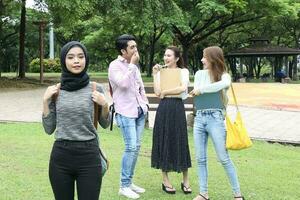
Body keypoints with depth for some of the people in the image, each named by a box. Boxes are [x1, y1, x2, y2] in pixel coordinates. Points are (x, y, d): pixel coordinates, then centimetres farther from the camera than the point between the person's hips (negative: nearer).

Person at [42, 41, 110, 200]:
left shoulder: (95, 89, -2)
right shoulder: (55, 91, 1)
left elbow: (105, 124, 9)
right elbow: (49, 129, 4)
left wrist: (104, 105, -8)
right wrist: (45, 101, -6)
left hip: (88, 156, -1)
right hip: (61, 156, 2)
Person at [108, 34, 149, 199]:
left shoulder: (134, 65, 14)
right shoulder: (115, 65, -8)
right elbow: (123, 83, -24)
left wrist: (145, 103, 14)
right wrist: (132, 64, -16)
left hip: (139, 111, 7)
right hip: (125, 112, -7)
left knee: (136, 147, 8)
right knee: (131, 147, -13)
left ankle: (129, 182, 18)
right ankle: (124, 186, -5)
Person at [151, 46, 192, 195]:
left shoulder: (183, 71, 4)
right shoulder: (161, 72, 11)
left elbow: (182, 88, -14)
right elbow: (157, 93, -2)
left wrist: (165, 92, -7)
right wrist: (155, 74, -2)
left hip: (177, 108, -2)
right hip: (163, 109, 2)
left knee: (180, 143, 1)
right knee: (163, 142, 4)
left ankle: (185, 181, 13)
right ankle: (165, 180, 15)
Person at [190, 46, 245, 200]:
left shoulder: (224, 75, 1)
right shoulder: (199, 74, 11)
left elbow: (222, 85, -22)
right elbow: (195, 93, 2)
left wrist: (201, 90, -15)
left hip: (215, 118, -4)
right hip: (199, 118, 4)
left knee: (224, 158, -2)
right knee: (200, 158, 5)